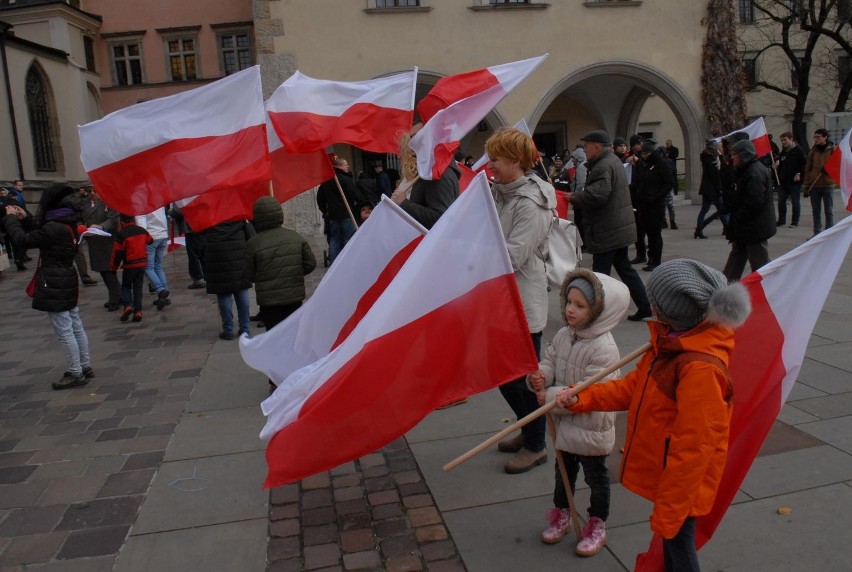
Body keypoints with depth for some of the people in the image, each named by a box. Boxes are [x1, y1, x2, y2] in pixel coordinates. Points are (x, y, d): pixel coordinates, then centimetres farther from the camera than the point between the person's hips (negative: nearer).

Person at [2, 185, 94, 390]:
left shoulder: (53, 228, -21)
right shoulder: (67, 224, 7)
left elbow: (23, 241, -14)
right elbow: (39, 236, 22)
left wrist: (10, 218, -1)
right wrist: (25, 219, 19)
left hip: (54, 286, -9)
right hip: (66, 282, 9)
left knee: (64, 331, -2)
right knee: (76, 327, 14)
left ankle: (75, 374, 5)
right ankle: (85, 367, 23)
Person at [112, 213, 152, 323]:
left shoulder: (121, 234, -12)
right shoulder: (142, 230, 3)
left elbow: (117, 252, -11)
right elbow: (150, 241, 23)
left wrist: (114, 267, -1)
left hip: (129, 265, -4)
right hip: (142, 264, 4)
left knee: (126, 286, 13)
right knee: (138, 287, 9)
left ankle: (128, 305, -9)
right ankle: (138, 311, 2)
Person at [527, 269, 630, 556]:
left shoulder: (603, 349, -28)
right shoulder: (563, 335, -4)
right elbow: (549, 361, 1)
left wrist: (550, 397, -24)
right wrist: (539, 376, -23)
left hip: (591, 427, -7)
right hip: (564, 422, 7)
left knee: (595, 476, 15)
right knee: (563, 470, 24)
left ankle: (597, 524, 35)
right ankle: (561, 513, 45)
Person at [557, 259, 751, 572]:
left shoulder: (701, 368, -32)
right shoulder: (673, 341, -3)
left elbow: (694, 446, -28)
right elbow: (634, 386, 6)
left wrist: (668, 509, -21)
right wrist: (581, 398, -2)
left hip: (681, 481, -8)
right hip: (666, 473, 8)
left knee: (679, 543, 13)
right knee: (670, 541, 27)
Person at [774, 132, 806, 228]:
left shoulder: (798, 151, -7)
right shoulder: (782, 152, 14)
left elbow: (805, 164, -11)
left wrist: (799, 174, -17)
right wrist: (776, 166, 4)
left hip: (795, 181, -6)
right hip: (783, 180, 7)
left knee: (795, 202, 2)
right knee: (781, 201, 8)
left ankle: (795, 222, 9)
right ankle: (781, 220, 19)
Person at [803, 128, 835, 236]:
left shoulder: (833, 150, 0)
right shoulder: (812, 151, 8)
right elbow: (807, 169, 8)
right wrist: (807, 186, 3)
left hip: (828, 185, -3)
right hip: (814, 186, 3)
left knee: (828, 211, 3)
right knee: (816, 211, 8)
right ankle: (817, 233, 15)